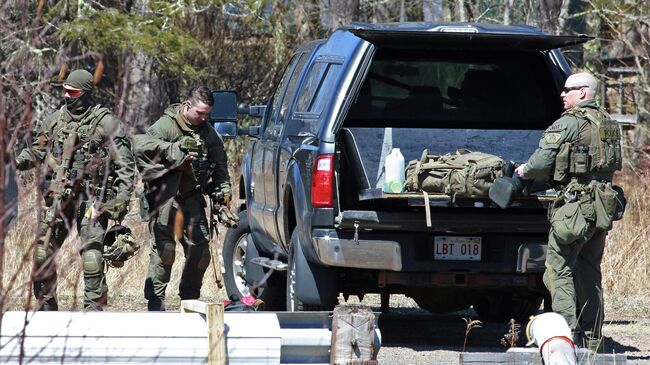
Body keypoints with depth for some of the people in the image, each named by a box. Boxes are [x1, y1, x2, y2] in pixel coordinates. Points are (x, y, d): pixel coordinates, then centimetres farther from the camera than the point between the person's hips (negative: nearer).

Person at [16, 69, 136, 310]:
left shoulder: (105, 123, -5)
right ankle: (45, 306, 18)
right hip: (58, 197, 5)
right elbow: (37, 151, 20)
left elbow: (125, 164, -5)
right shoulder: (56, 120, 10)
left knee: (92, 254, -12)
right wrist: (18, 161, 0)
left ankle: (94, 308, -7)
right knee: (43, 253, 5)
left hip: (91, 198, -5)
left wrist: (120, 201, -12)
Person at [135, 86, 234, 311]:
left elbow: (220, 163, 20)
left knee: (200, 249, 7)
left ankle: (190, 298, 21)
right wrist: (173, 150, -30)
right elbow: (140, 145, -27)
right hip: (166, 197, -7)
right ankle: (155, 301, -8)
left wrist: (223, 191, 6)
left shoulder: (208, 133, 11)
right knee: (164, 248, -13)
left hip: (192, 197, 7)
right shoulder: (167, 125, -11)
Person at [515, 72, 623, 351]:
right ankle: (591, 341, 15)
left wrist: (524, 171, 10)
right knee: (590, 273, 13)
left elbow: (542, 162, -12)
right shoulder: (609, 124, 16)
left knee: (559, 271, -6)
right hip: (602, 208, 8)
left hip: (575, 205, -8)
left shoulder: (569, 122, -9)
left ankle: (567, 337, -14)